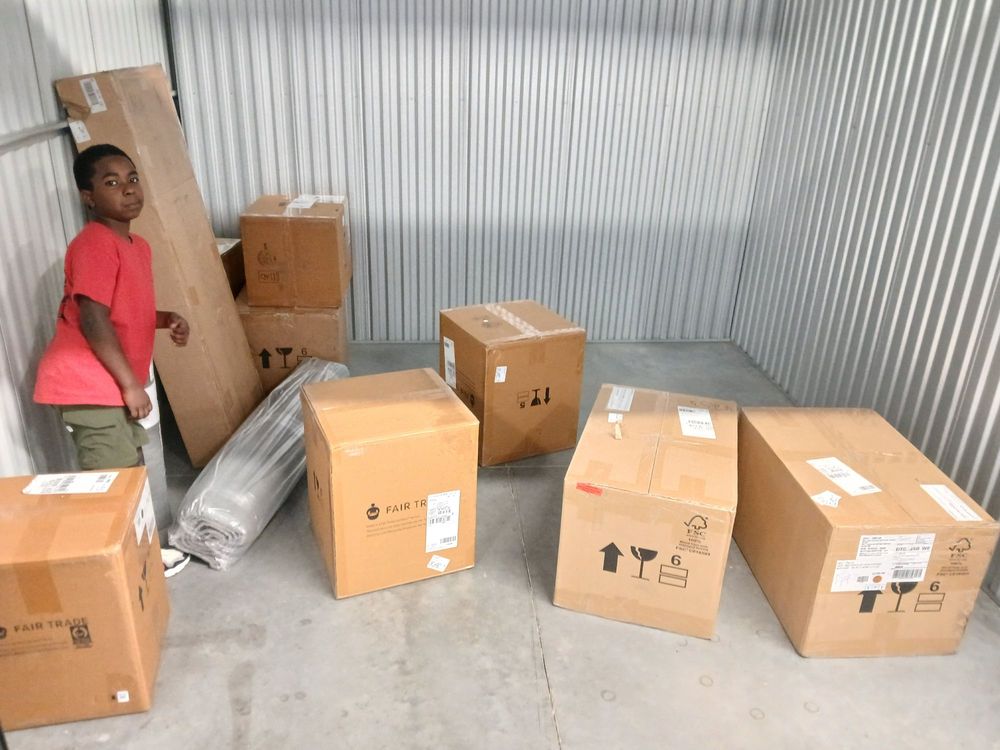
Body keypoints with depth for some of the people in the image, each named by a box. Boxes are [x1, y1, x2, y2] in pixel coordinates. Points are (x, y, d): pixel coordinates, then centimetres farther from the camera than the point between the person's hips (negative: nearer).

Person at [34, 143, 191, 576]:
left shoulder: (137, 245, 11)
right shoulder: (94, 244, -18)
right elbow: (93, 321, -23)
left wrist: (168, 319, 3)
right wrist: (131, 384, -20)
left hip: (112, 382, 10)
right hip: (88, 383, -10)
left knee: (130, 472, 19)